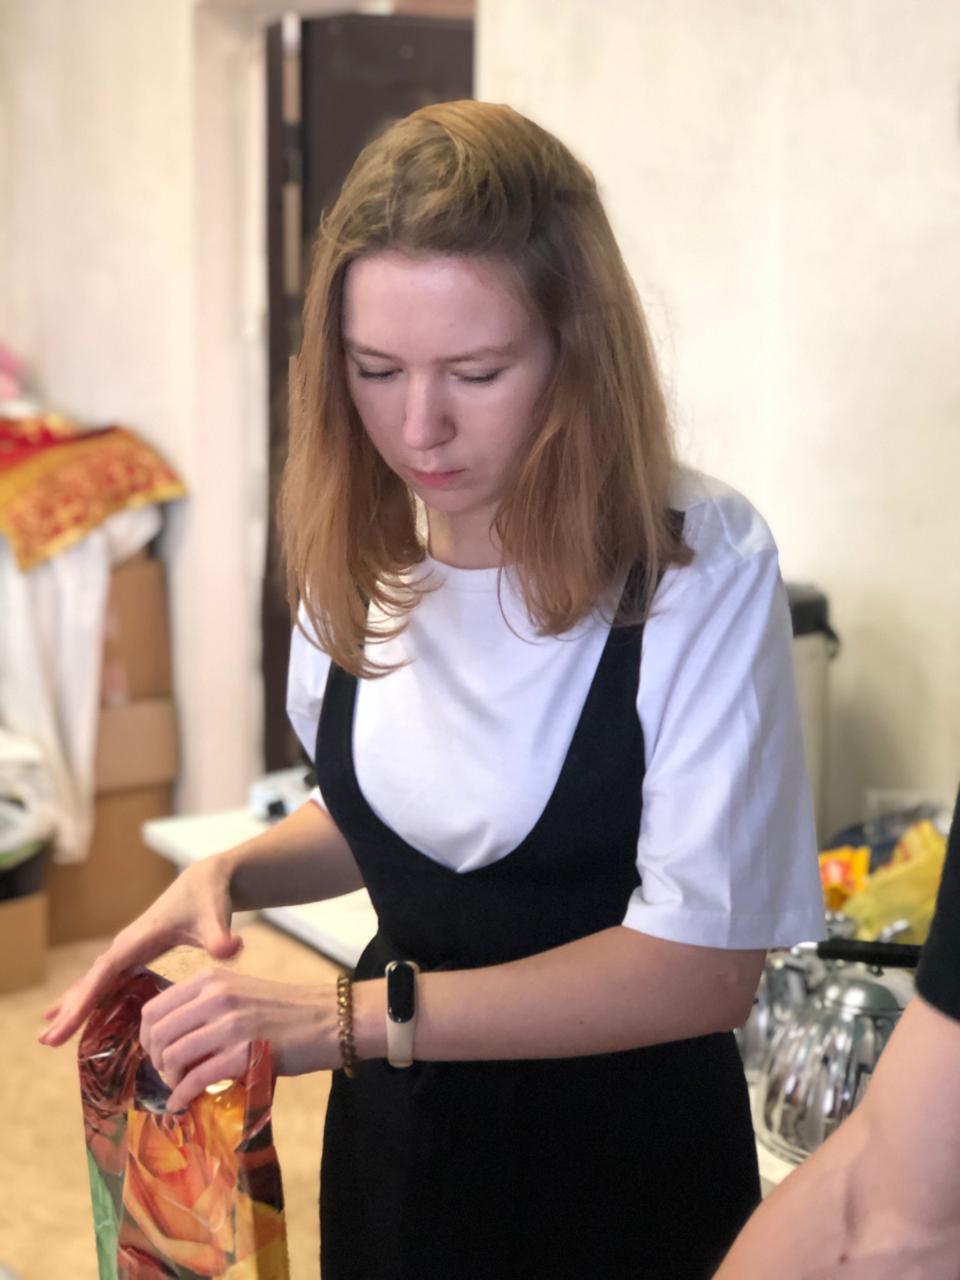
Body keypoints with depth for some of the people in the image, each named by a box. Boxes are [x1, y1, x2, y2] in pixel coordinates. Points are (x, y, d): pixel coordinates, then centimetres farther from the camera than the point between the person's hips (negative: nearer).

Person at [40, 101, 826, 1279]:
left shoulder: (702, 567, -22)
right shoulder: (358, 545, -6)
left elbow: (704, 963, -22)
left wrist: (353, 1016, -27)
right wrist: (232, 873, -10)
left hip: (622, 1150, -4)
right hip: (396, 1136, 5)